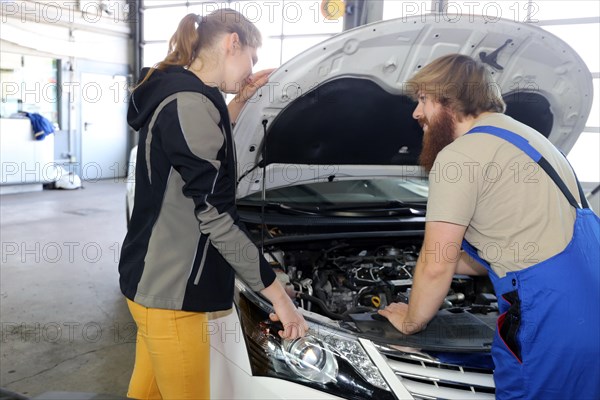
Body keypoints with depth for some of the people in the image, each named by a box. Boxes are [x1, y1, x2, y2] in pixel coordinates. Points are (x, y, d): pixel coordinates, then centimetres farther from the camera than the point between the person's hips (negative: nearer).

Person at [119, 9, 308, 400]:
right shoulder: (190, 103, -21)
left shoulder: (173, 94, 11)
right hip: (170, 289, -10)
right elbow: (214, 215, -24)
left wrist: (240, 101, 20)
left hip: (156, 279, 10)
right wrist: (278, 293, -19)